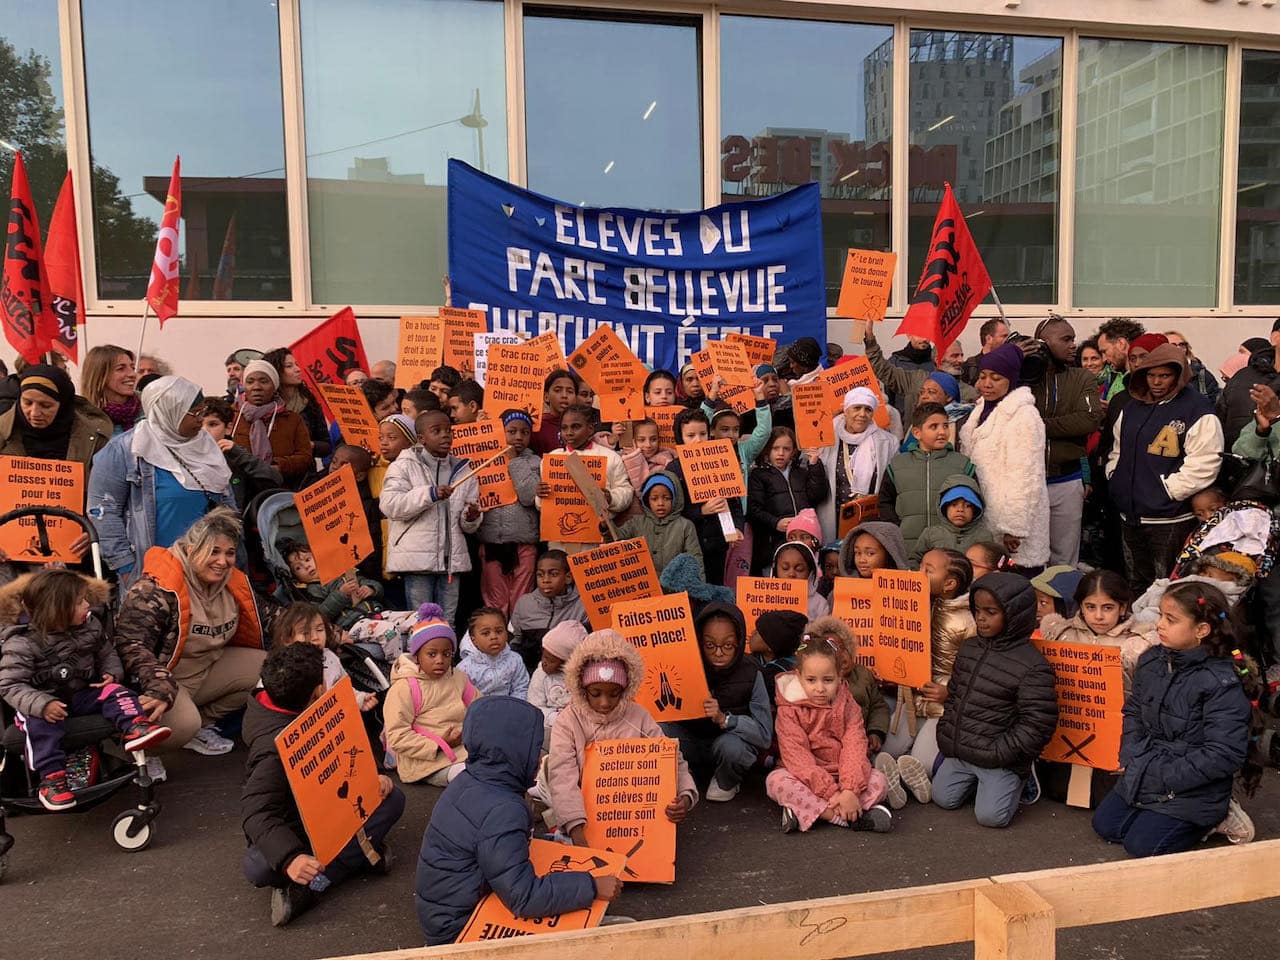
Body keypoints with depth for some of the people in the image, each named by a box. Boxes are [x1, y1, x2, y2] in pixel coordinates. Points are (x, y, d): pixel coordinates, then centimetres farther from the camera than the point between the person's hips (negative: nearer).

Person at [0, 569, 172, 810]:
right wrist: (41, 705, -33)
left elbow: (107, 654, 15)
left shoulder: (90, 626, -1)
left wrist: (112, 674, -7)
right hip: (44, 701, -4)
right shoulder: (21, 643, -16)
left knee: (115, 691, -20)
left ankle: (136, 727, -41)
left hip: (83, 694, 4)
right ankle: (51, 777, -32)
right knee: (41, 723, -33)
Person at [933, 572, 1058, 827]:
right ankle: (976, 779, 29)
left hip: (999, 759, -6)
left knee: (991, 815, -12)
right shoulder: (968, 648, 3)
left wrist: (999, 754, -18)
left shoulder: (1033, 666, -18)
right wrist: (946, 735, 8)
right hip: (959, 750, 6)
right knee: (944, 798, 4)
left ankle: (1015, 781, 16)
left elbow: (1036, 725, -17)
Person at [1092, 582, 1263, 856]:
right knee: (1105, 826, 7)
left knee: (1141, 845, -8)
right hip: (1144, 773, 7)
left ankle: (1216, 817, 10)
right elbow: (1134, 712, 10)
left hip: (1192, 789, -7)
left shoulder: (1223, 683, -22)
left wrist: (1165, 776, -21)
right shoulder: (1151, 661, -2)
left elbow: (1224, 754, -23)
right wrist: (1132, 757, -6)